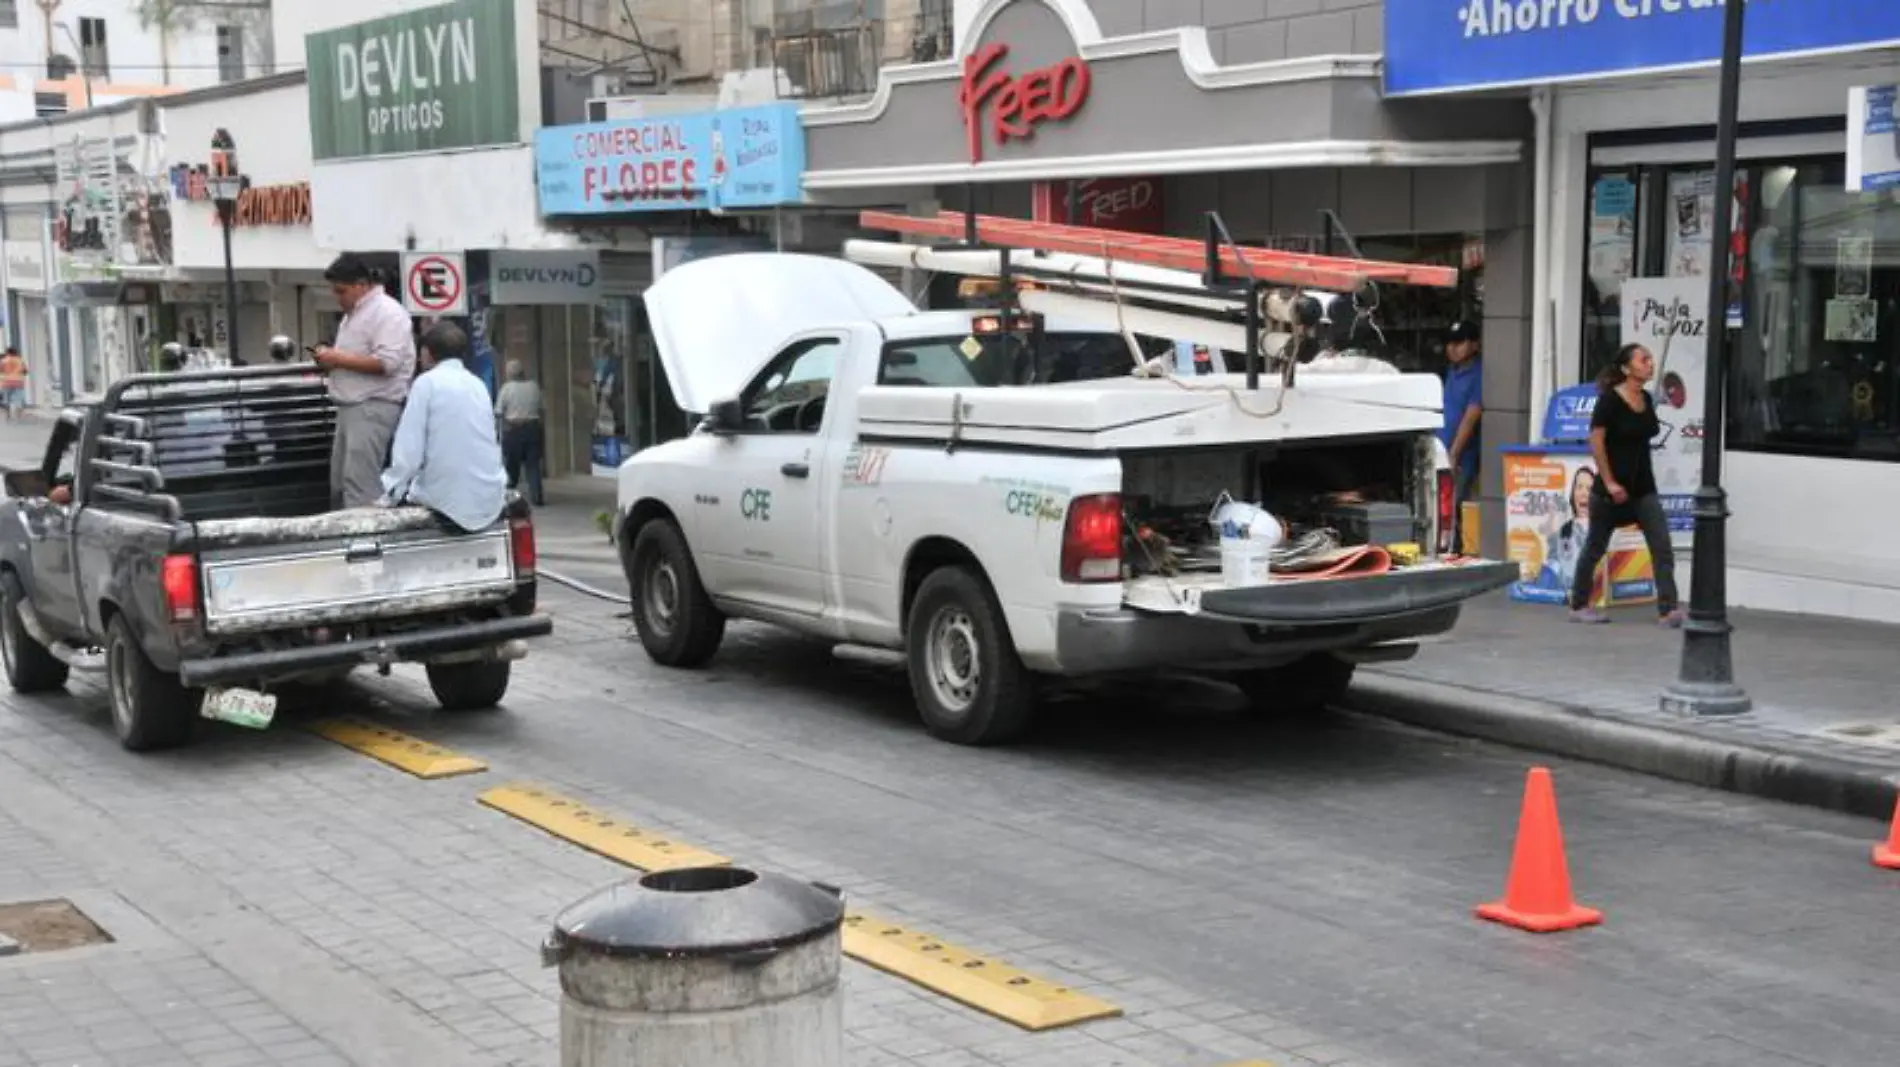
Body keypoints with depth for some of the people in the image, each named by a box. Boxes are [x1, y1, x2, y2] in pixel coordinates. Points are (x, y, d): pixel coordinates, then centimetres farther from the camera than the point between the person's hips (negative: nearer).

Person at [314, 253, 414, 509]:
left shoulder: (387, 312, -12)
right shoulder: (353, 313, 20)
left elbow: (387, 363, -22)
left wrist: (338, 359, -17)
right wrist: (330, 357, 8)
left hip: (373, 408, -10)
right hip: (351, 406, 10)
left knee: (360, 485, -14)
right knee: (340, 483, 11)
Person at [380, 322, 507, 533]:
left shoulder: (427, 382, -5)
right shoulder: (478, 384, 14)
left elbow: (409, 447, -10)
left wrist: (391, 495, -3)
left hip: (450, 502, -6)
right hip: (490, 500, 6)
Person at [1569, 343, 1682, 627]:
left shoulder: (1647, 399, 6)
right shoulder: (1610, 399, -14)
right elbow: (1596, 441, -16)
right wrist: (1609, 482, -18)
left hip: (1643, 486, 6)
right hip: (1612, 487, -6)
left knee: (1662, 547, -7)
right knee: (1596, 547, 8)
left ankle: (1669, 609, -11)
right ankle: (1578, 606, 22)